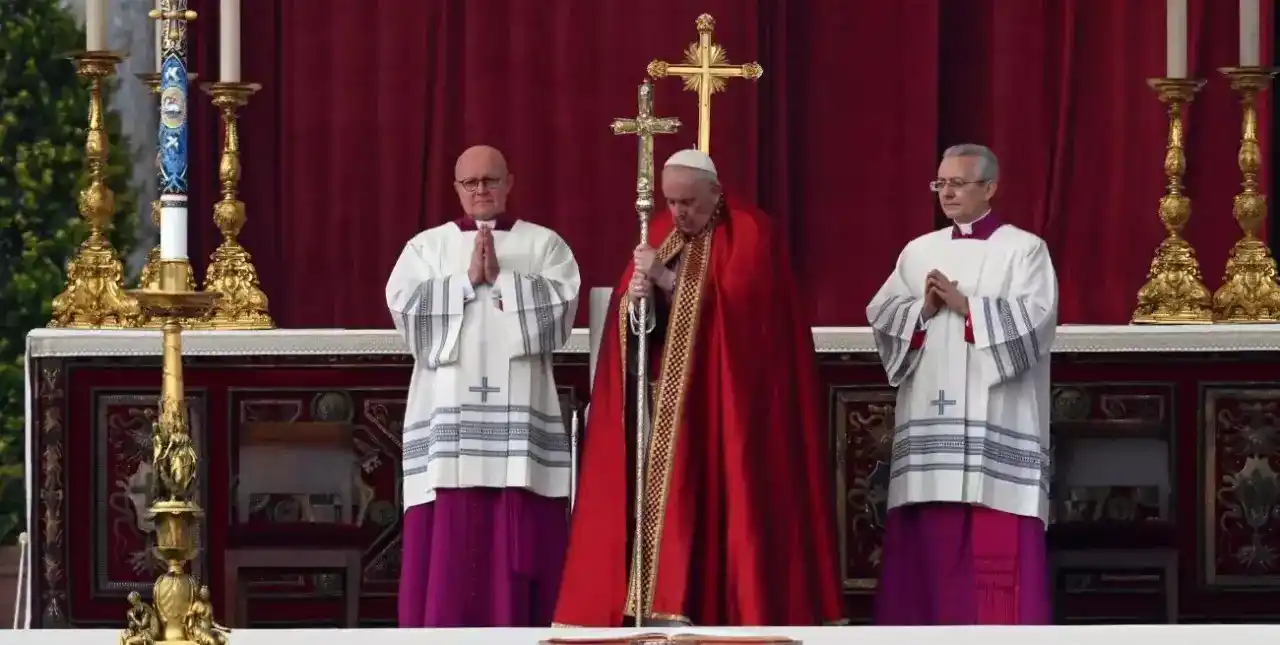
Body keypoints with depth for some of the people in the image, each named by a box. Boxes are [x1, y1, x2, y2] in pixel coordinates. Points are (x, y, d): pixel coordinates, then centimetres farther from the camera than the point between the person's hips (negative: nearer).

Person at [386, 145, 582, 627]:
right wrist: (469, 279, -8)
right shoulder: (426, 246, 13)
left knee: (519, 543, -4)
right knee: (448, 545, -5)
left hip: (519, 413, 0)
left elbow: (561, 304, -5)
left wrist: (501, 279, -9)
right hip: (448, 412, 0)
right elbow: (404, 305, -4)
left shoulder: (544, 244, 11)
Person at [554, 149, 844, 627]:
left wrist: (668, 280, -20)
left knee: (715, 507, -10)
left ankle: (726, 611, -9)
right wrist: (634, 300, -14)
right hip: (663, 402, 5)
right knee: (661, 502, -2)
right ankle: (660, 608, -4)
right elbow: (626, 316, 8)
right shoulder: (658, 234, 13)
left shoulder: (749, 234, -4)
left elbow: (734, 304, -16)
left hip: (725, 404, -5)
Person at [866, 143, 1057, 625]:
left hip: (994, 420, -4)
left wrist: (965, 305, -13)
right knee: (931, 536, 2)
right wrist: (923, 310, -8)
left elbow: (1035, 317, -11)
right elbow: (879, 315, 9)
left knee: (996, 545, -8)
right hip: (931, 416, 4)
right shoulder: (918, 251, 16)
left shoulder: (1024, 249, 3)